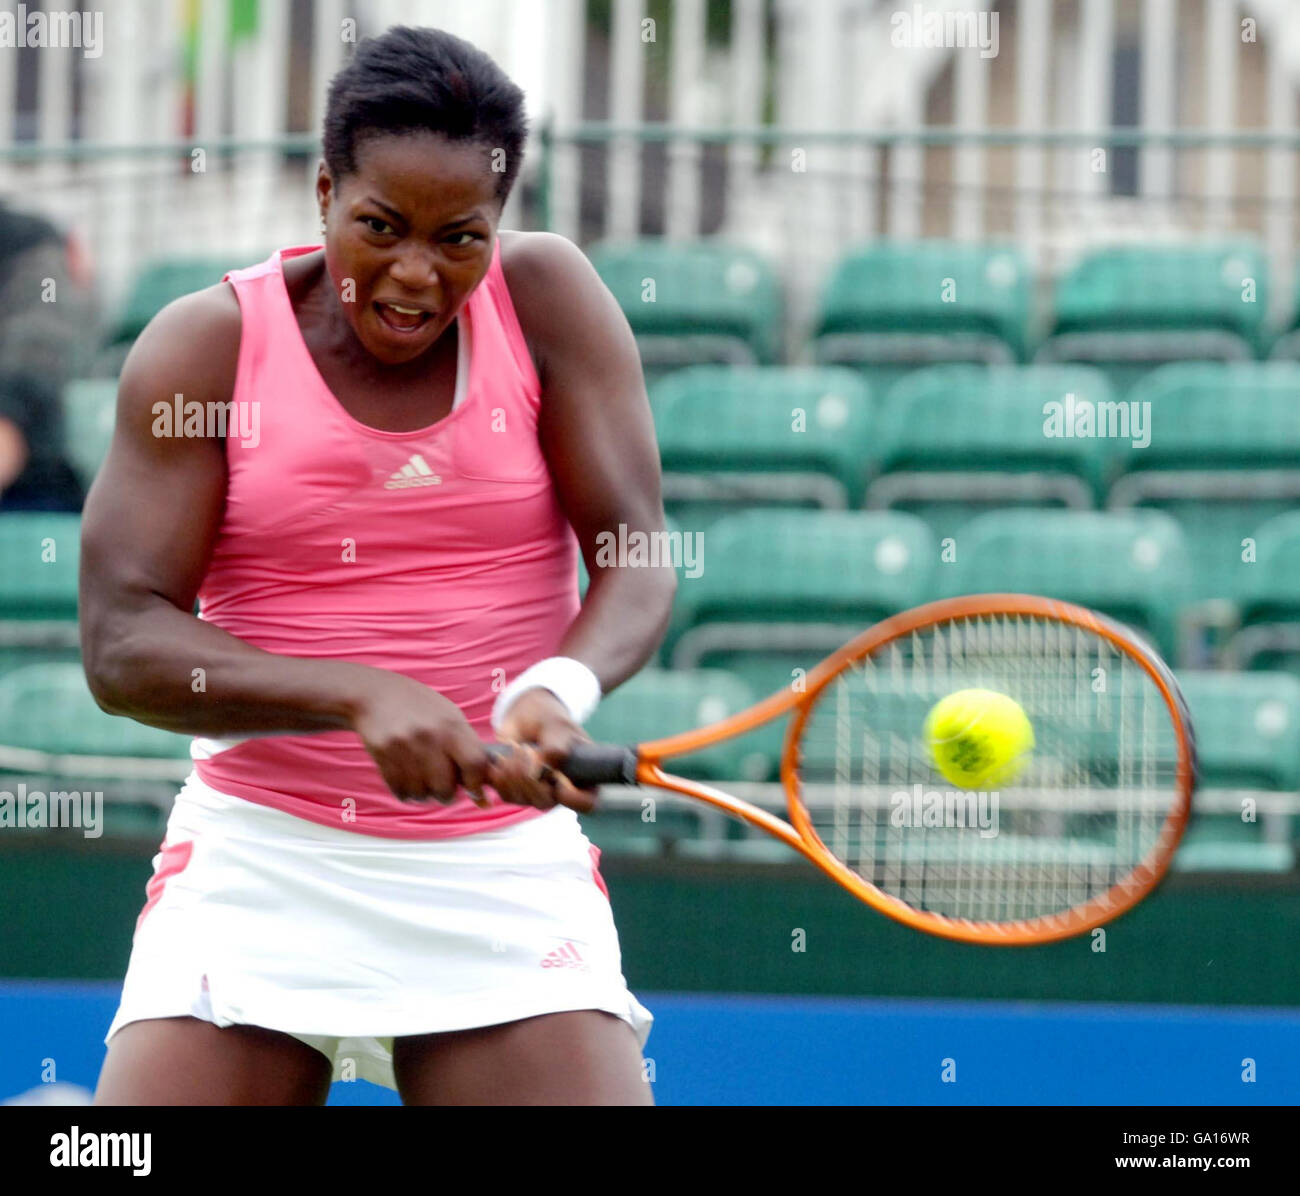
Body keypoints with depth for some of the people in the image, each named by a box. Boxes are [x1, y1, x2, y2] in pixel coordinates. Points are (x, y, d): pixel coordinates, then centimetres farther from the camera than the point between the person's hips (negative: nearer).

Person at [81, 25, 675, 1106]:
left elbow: (637, 564, -5)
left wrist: (559, 690, -29)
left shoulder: (545, 297, 0)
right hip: (260, 864, -1)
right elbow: (121, 647, -10)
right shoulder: (203, 347, -3)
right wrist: (361, 696, -26)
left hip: (506, 868, 1)